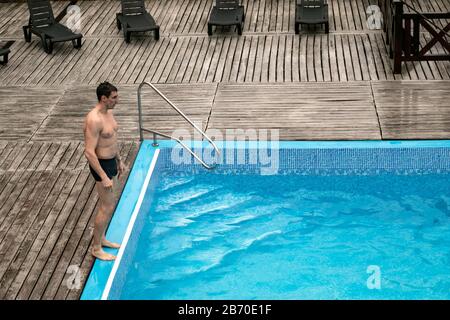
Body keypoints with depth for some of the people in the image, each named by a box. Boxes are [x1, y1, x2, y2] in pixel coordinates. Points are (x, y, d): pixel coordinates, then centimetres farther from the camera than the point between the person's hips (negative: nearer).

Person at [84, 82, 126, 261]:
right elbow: (89, 152, -28)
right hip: (101, 165, -9)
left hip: (111, 161, 9)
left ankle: (101, 239, 35)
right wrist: (104, 177, -27)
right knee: (107, 207, -2)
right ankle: (96, 248, 11)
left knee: (107, 204, 20)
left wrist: (119, 160, 22)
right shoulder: (94, 120, -27)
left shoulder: (108, 112, 4)